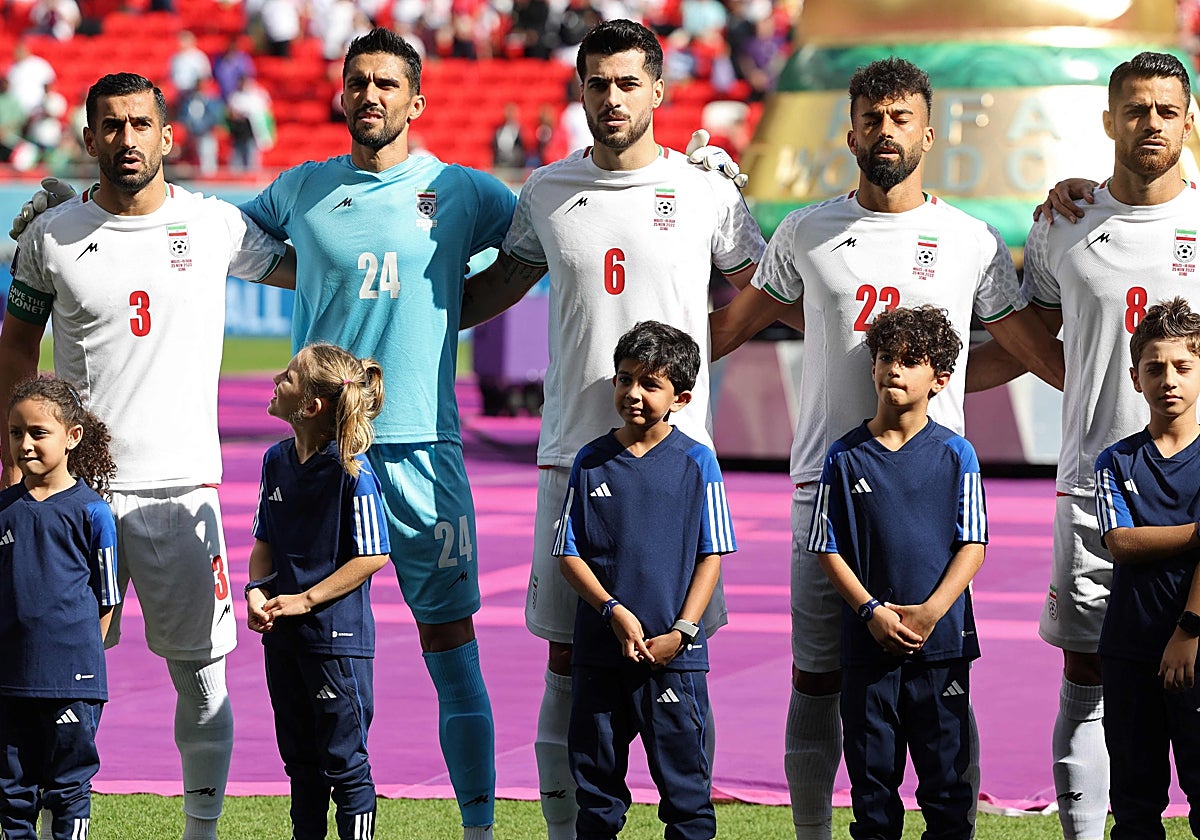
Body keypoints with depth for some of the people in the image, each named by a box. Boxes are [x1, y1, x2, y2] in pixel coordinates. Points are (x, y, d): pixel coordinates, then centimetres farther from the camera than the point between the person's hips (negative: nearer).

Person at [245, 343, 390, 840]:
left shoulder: (352, 471, -15)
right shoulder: (277, 461, 6)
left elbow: (372, 556, -15)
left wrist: (304, 600, -16)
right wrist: (257, 591, -4)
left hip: (336, 635, -7)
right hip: (282, 633, 7)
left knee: (344, 761, -1)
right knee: (300, 758, 16)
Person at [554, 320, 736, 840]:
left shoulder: (696, 463, -1)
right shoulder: (591, 462, 4)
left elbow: (711, 557, -1)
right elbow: (569, 553, 3)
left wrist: (681, 632, -10)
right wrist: (614, 611, -12)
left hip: (673, 655, -2)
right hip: (599, 650, 2)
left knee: (683, 776, 1)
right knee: (595, 775, 9)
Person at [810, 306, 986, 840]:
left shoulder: (955, 455, 1)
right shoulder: (845, 456, 3)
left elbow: (972, 546, -1)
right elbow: (829, 550, 3)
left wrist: (932, 610, -13)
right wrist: (872, 611, -10)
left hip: (941, 641, -1)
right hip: (867, 642, 1)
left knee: (946, 775, 2)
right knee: (872, 776, 6)